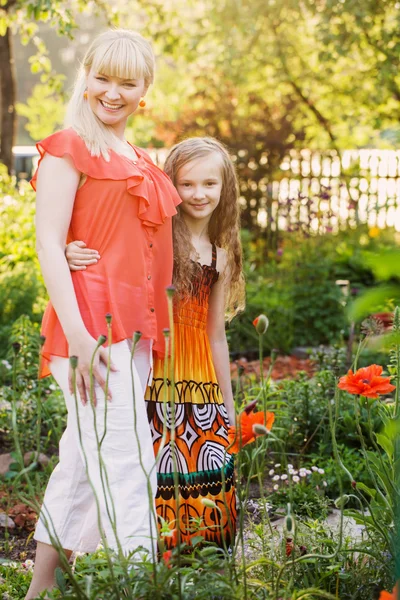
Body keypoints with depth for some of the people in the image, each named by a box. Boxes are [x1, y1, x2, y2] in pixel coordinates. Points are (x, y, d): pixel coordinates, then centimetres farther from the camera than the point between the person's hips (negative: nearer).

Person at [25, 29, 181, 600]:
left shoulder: (138, 162, 20)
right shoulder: (69, 147, -3)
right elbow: (48, 243, -11)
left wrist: (157, 331, 13)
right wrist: (78, 336, -19)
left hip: (134, 332, 8)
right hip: (94, 328, -8)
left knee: (81, 467, 14)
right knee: (125, 473, -10)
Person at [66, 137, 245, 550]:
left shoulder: (221, 256, 13)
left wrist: (228, 406, 20)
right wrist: (71, 256, -31)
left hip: (202, 388, 4)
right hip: (153, 377, -4)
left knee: (207, 483, 2)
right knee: (155, 479, -11)